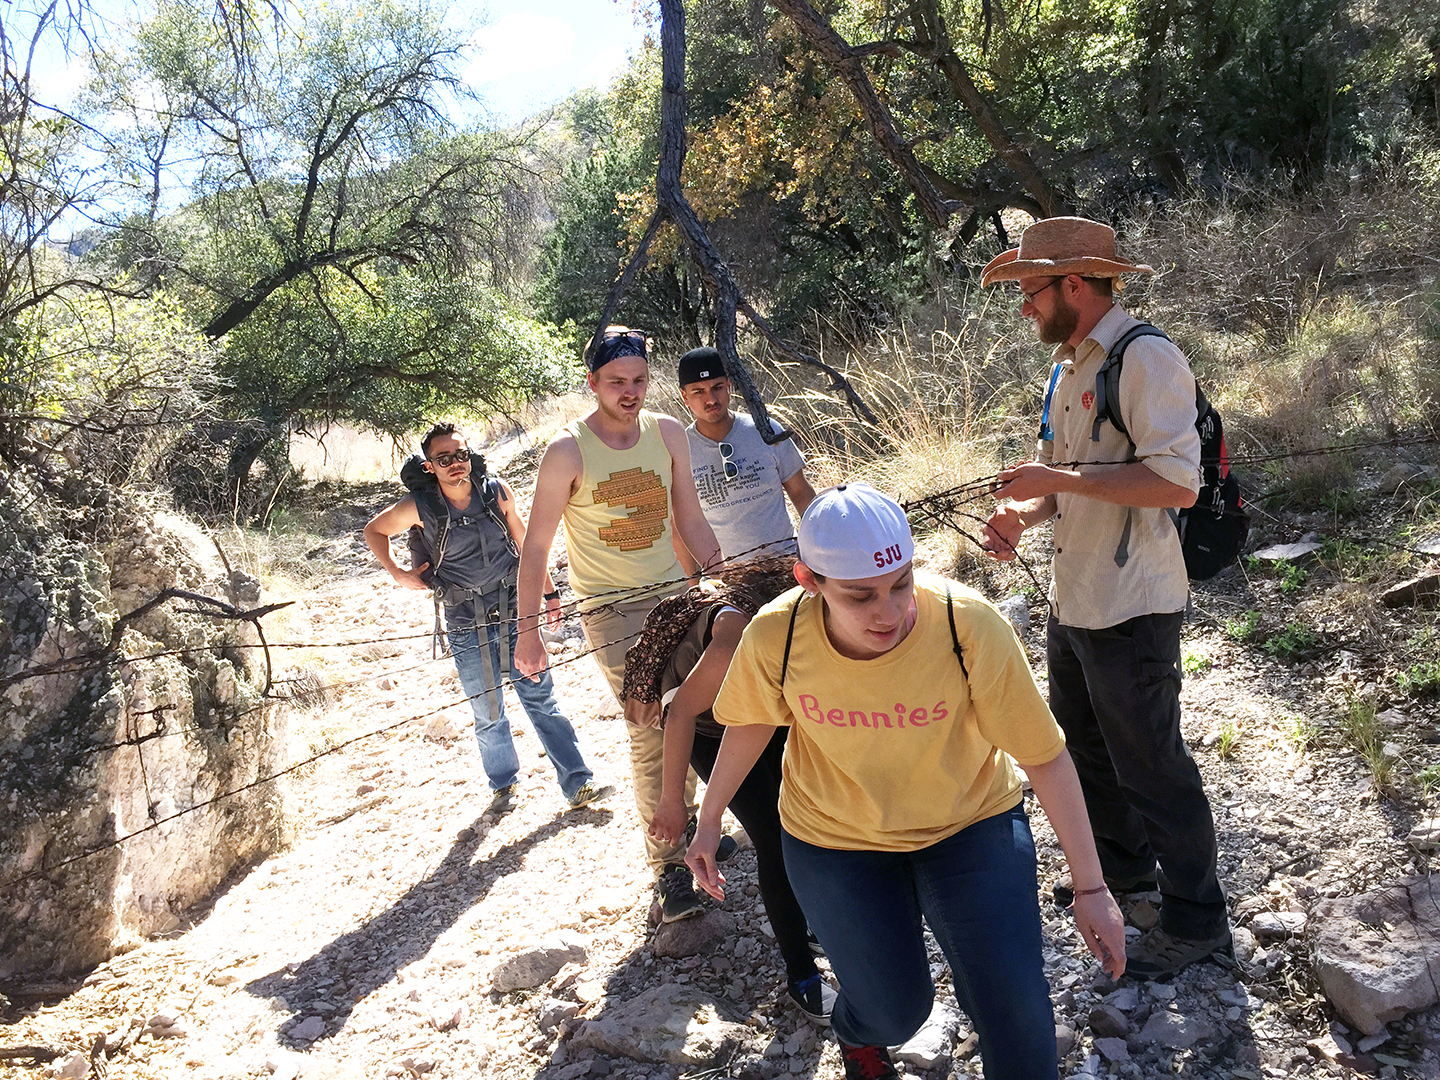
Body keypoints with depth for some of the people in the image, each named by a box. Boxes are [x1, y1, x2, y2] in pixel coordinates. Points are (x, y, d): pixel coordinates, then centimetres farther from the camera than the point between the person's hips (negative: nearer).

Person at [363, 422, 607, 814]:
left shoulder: (498, 492, -4)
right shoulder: (420, 508, -8)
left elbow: (525, 543, 8)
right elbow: (373, 531, 11)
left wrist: (548, 593, 10)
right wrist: (397, 574, 2)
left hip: (513, 610, 1)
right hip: (467, 625, 0)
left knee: (541, 698, -1)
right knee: (488, 713, 10)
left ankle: (578, 784, 4)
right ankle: (505, 785, 31)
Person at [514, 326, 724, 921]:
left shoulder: (668, 433, 0)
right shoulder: (568, 450, -14)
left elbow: (691, 521, 9)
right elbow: (536, 544, -9)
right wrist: (528, 627, -12)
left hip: (674, 593, 5)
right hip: (611, 609, -5)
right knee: (650, 732, -8)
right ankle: (669, 866, 3)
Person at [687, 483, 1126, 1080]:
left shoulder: (970, 626, -29)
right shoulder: (775, 636, -24)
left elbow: (1044, 755, -19)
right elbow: (751, 721, -2)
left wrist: (1090, 887, -14)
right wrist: (709, 820, 8)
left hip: (970, 824, 0)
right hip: (834, 841, 1)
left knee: (1016, 1012, -10)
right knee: (896, 1009, 4)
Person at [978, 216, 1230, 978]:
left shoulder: (1145, 358, -19)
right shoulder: (1067, 365, 11)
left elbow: (1176, 481, -27)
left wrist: (1058, 478, -24)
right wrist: (1023, 513, 0)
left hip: (1130, 608, -9)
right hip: (1071, 598, 10)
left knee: (1150, 764, 4)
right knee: (1085, 744, 23)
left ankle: (1195, 919, 23)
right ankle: (1123, 862, 46)